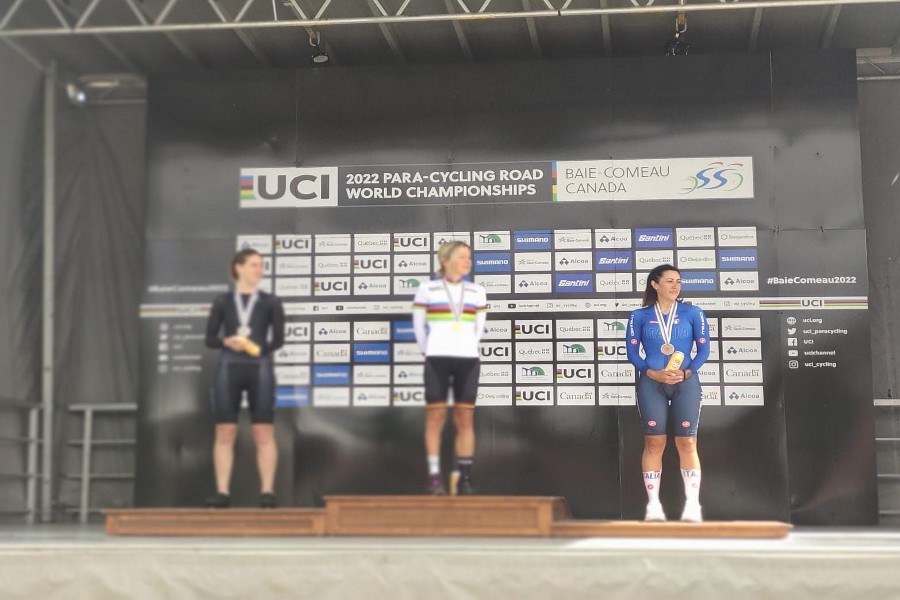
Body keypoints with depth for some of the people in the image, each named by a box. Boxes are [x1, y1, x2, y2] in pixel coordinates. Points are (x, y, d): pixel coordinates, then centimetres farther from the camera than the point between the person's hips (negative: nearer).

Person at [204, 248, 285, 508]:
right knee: (225, 433, 0)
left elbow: (278, 339, 2)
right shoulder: (223, 302, 9)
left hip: (260, 368, -1)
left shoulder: (270, 302, 7)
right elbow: (210, 338, 7)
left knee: (264, 433, -4)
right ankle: (222, 492, 2)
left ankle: (267, 491, -3)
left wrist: (260, 349, -17)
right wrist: (227, 342, -13)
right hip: (229, 368, 1)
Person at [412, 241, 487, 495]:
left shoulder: (477, 292, 9)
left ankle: (465, 477, 5)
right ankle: (434, 476, 1)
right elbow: (418, 325, 10)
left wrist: (467, 351, 12)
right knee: (436, 416, -3)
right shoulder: (427, 290, 2)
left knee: (465, 418, 1)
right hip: (437, 360, -2)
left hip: (467, 360, 2)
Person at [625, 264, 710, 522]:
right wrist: (654, 373, -13)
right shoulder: (640, 316, 6)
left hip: (686, 383, 0)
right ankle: (653, 504, 4)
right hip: (651, 383, 0)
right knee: (654, 443, -1)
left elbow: (703, 349, 5)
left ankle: (692, 504, 0)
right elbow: (632, 352, 2)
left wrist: (686, 372, -11)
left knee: (687, 443, -3)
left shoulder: (693, 313, 6)